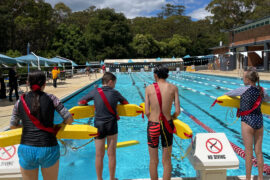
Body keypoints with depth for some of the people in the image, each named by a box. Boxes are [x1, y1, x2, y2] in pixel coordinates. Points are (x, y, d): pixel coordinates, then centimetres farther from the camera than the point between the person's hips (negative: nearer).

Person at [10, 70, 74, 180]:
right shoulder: (50, 98, -2)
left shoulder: (20, 102, 3)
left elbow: (13, 126, 14)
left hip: (26, 150, 2)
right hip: (48, 149, -1)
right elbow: (69, 120, -4)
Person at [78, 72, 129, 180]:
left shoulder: (95, 92, -3)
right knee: (111, 154, 10)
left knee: (99, 155, 10)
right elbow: (126, 103, 13)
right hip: (112, 126, 0)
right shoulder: (115, 93, -2)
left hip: (99, 126, 0)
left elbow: (80, 102, 1)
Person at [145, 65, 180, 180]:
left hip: (153, 125, 0)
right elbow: (177, 111, -6)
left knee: (153, 161, 15)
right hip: (167, 125, 1)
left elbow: (147, 112, -7)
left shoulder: (149, 88, -4)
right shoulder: (173, 88, -3)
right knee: (166, 161, 15)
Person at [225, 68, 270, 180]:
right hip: (259, 121, 5)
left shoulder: (244, 89, -12)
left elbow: (228, 94, 0)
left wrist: (225, 94, 21)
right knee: (258, 152, 13)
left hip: (247, 121, -5)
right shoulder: (261, 90, 4)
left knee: (248, 152, 3)